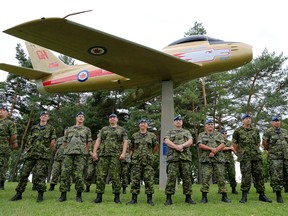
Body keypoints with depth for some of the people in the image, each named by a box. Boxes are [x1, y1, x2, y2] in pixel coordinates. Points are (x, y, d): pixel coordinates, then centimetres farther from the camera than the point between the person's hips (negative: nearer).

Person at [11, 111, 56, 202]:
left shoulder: (51, 128, 6)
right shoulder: (34, 128, 17)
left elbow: (52, 142, 3)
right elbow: (29, 140, 17)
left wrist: (47, 151, 2)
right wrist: (27, 150, 8)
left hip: (42, 156, -4)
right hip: (30, 154, 4)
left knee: (40, 175, -10)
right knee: (24, 173, 3)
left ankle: (40, 194, -3)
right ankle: (19, 193, 11)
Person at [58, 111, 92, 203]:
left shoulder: (87, 129, 15)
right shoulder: (69, 129, 20)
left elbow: (89, 143, 13)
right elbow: (65, 142, 21)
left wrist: (84, 152, 6)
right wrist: (67, 151, 11)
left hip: (80, 155, -2)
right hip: (68, 154, 2)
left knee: (79, 175, -6)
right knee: (65, 173, -4)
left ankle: (79, 195, 4)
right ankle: (63, 194, 4)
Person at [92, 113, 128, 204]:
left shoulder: (122, 130, 13)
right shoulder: (104, 129, 20)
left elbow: (125, 142, 4)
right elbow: (98, 140, 13)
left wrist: (123, 153, -10)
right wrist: (94, 152, 1)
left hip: (115, 155, -2)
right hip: (103, 154, 2)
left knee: (116, 176, -2)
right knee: (100, 175, -1)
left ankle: (117, 196, 6)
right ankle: (99, 196, 5)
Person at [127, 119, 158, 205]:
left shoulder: (152, 135, 8)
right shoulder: (134, 136, 10)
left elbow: (156, 146, 16)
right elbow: (131, 147, 19)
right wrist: (135, 155, 11)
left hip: (148, 161, 0)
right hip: (136, 161, 1)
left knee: (149, 180, -1)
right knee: (135, 180, 1)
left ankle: (149, 199, 8)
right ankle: (134, 198, 9)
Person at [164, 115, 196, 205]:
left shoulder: (187, 132, 21)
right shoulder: (169, 132, 18)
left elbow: (190, 141, 4)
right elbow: (167, 141, 0)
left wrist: (182, 145, -14)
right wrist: (176, 147, -15)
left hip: (186, 157, 2)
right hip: (173, 157, -1)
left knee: (187, 177, 1)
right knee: (171, 177, -6)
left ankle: (188, 197, 8)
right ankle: (168, 198, -3)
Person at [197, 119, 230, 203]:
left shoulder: (218, 134, 17)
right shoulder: (201, 135, 13)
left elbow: (222, 145, 3)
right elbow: (200, 145, -3)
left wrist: (214, 151, -11)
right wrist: (212, 148, -13)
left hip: (218, 159, 1)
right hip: (206, 159, -1)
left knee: (221, 177, 0)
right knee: (205, 177, -6)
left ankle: (224, 196, 7)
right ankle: (204, 197, 0)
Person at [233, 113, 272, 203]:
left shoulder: (256, 130, 10)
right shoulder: (238, 131, -1)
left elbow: (258, 142, 20)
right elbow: (234, 143, 7)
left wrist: (256, 151, 15)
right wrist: (239, 152, 8)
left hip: (256, 156, 4)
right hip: (245, 158, -3)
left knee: (259, 175, 5)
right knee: (246, 176, -5)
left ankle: (262, 195, 13)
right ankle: (244, 196, 2)